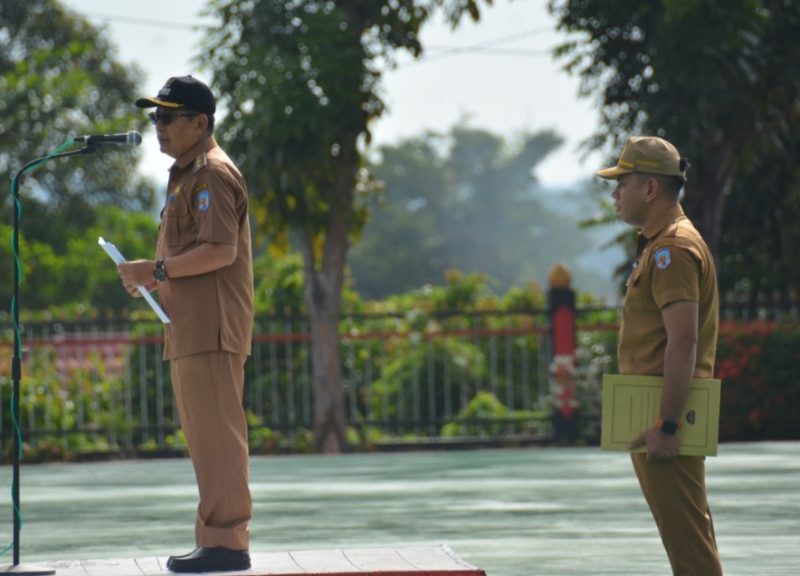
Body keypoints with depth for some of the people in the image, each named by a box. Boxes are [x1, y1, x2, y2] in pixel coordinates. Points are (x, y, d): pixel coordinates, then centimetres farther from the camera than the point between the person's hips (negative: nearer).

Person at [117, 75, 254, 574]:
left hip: (211, 325, -11)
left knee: (216, 433, -11)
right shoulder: (188, 176, 22)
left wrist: (157, 270, -16)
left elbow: (221, 250, -20)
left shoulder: (213, 174, -10)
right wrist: (155, 277, 14)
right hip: (192, 327, 11)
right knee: (206, 436, 11)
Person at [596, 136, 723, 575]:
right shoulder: (658, 245, 18)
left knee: (686, 535, -9)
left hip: (663, 419, -11)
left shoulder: (673, 249, -15)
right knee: (686, 533, 13)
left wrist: (666, 425, -25)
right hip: (658, 416, 11)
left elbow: (683, 344, -23)